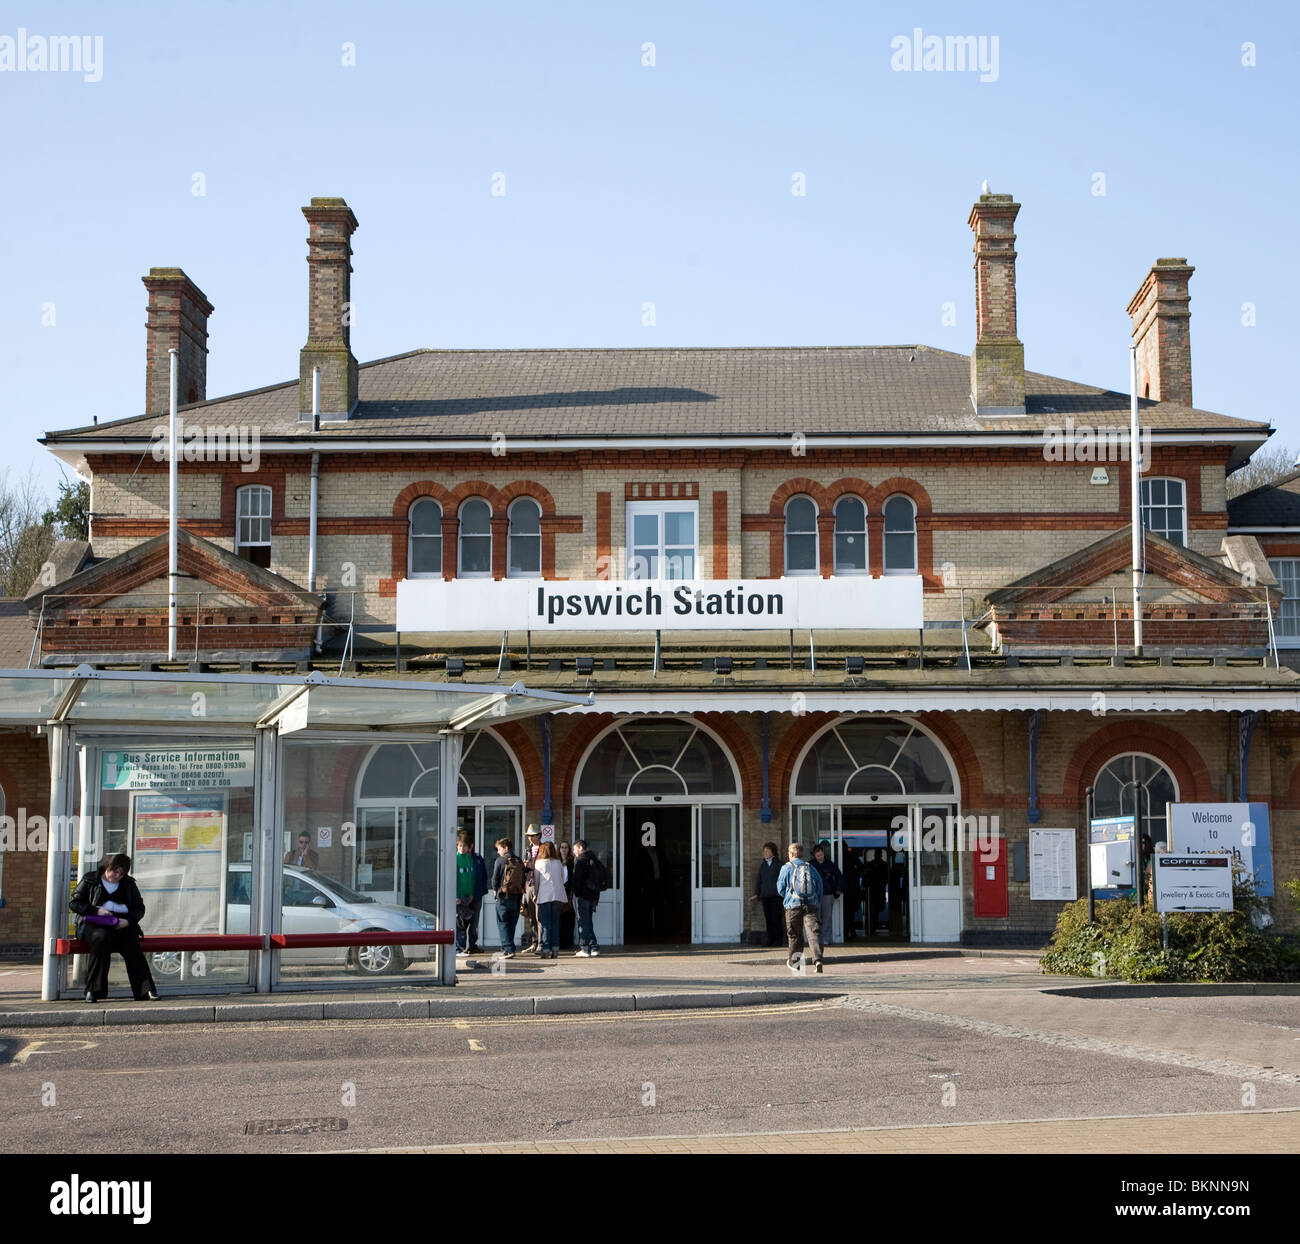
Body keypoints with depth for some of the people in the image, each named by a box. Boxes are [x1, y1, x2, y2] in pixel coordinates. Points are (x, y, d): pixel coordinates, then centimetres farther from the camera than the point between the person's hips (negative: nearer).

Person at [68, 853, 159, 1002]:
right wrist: (96, 911, -11)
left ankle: (145, 990, -37)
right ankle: (93, 991, -35)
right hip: (93, 924, -2)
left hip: (121, 925, 2)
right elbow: (74, 903, 4)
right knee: (101, 938, -38)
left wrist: (128, 920, -10)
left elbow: (139, 908, 12)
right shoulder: (89, 880, 10)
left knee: (131, 942, -31)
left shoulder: (128, 885, 18)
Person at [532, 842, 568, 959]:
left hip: (544, 895, -3)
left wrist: (535, 895, 15)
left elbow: (536, 880, 6)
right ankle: (555, 948, 1)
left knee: (545, 923, -1)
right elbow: (563, 880, 13)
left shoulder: (539, 863, 1)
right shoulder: (559, 863, 9)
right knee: (556, 922, 7)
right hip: (558, 895, 3)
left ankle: (546, 949, -7)